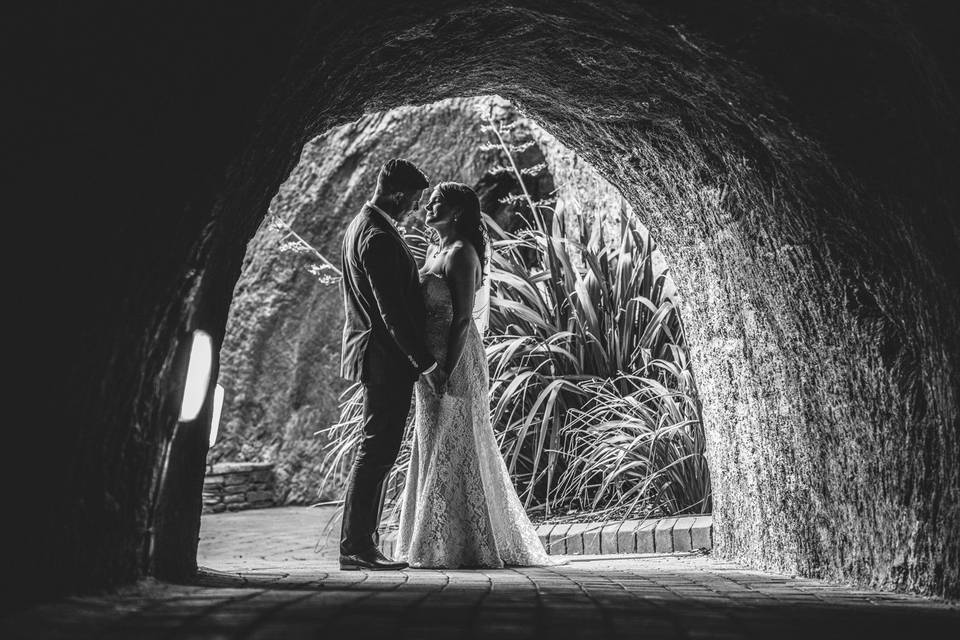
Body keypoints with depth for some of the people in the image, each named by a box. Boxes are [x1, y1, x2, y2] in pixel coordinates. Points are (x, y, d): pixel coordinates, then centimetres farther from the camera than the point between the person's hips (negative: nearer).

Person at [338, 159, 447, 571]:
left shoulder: (360, 225, 16)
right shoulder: (379, 237, -17)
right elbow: (392, 311, -21)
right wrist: (425, 363, -18)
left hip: (373, 355, 11)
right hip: (387, 357, -11)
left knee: (378, 452, 14)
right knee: (376, 451, -5)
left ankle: (359, 544, 21)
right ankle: (355, 548, 4)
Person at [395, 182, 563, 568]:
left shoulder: (460, 254, -12)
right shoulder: (437, 251, 16)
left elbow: (463, 318, -18)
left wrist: (446, 373, -22)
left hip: (454, 364, -10)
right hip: (432, 364, 10)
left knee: (452, 453, -3)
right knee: (435, 453, 13)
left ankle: (463, 549, 8)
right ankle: (437, 546, 24)